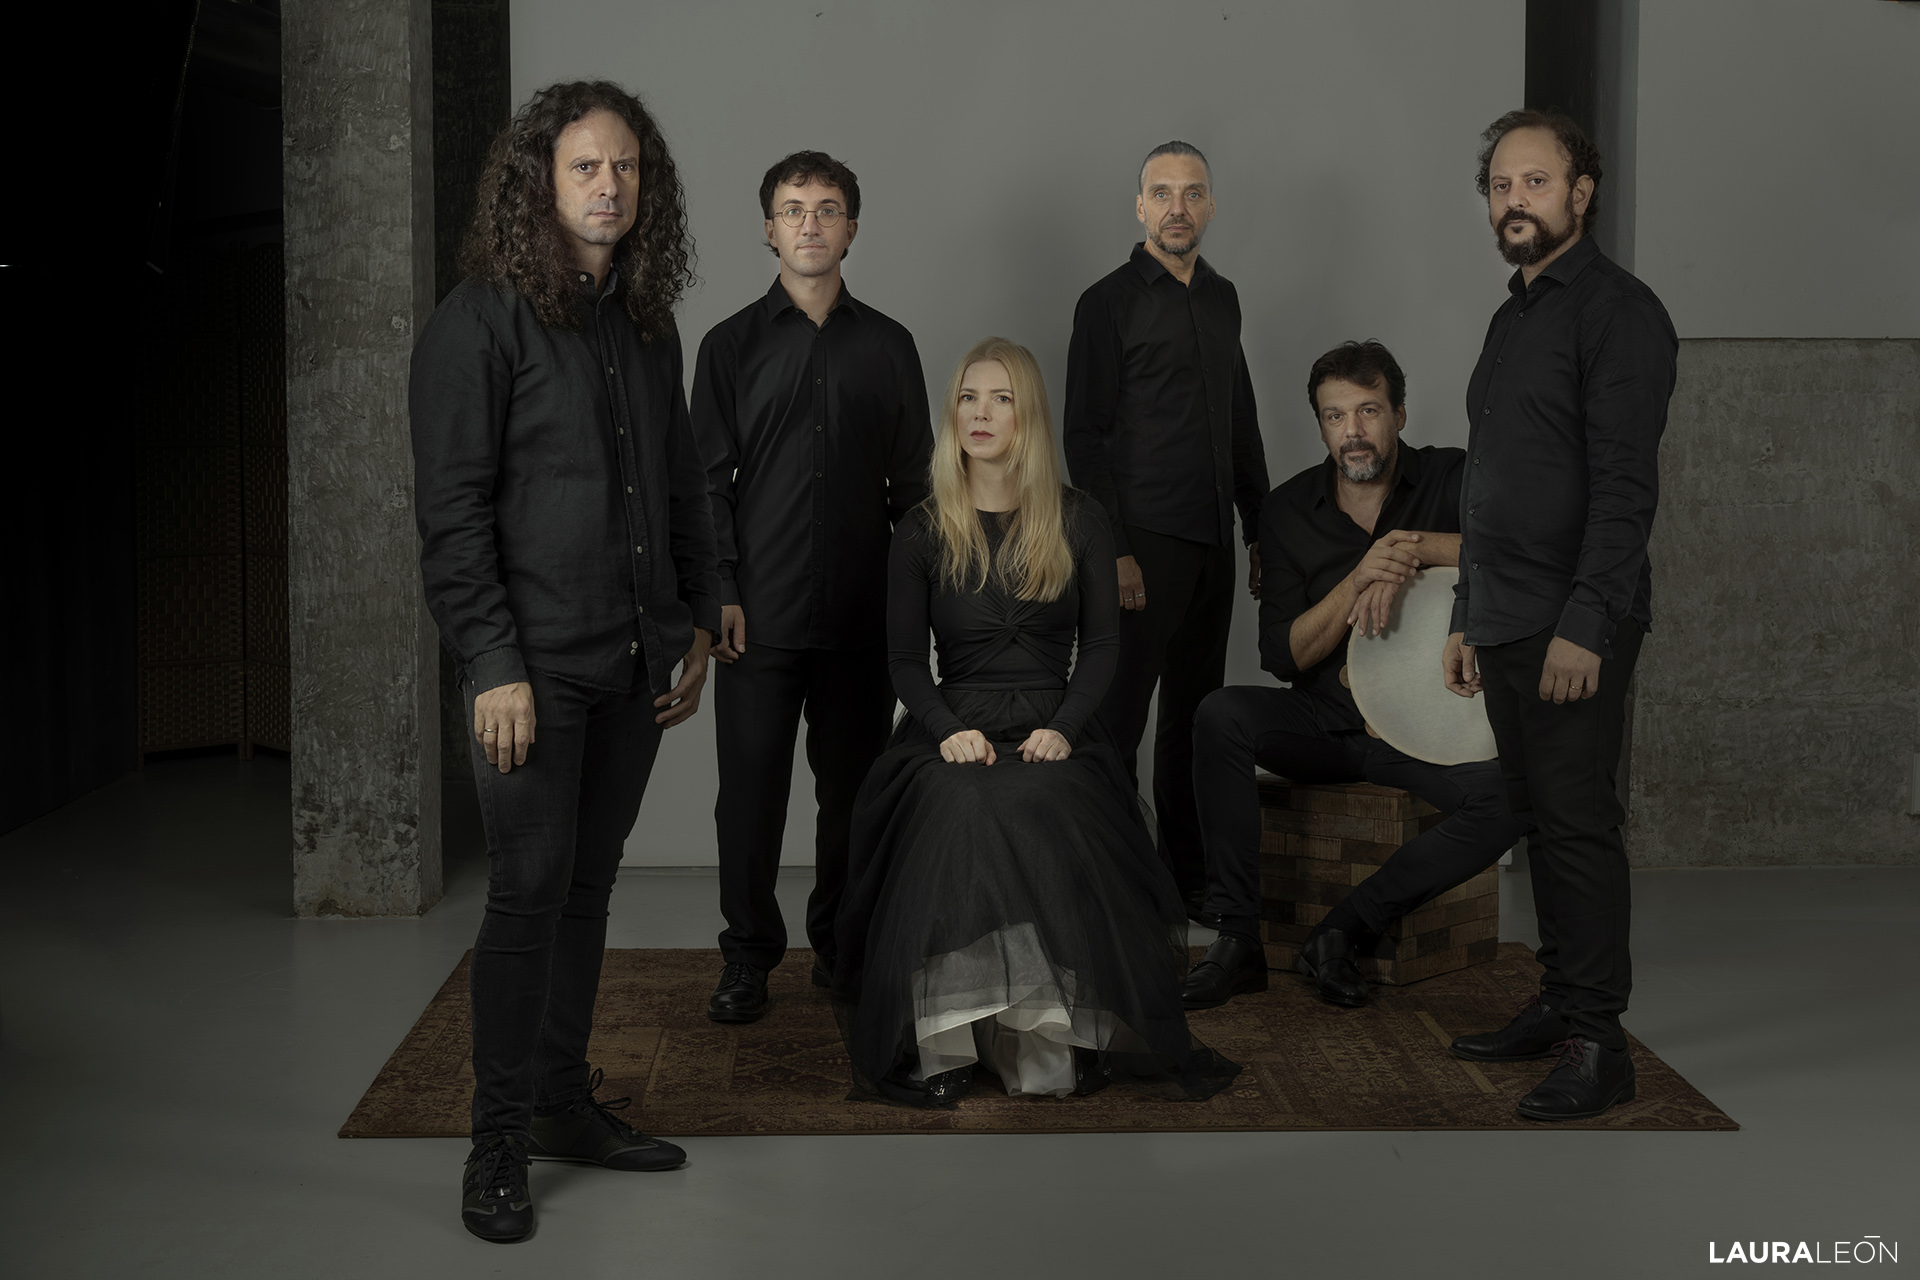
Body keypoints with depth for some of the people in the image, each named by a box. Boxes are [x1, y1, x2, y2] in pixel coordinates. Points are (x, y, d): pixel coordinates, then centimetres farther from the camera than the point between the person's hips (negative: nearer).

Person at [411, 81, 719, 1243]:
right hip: (538, 662, -6)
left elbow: (683, 482, 18)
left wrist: (697, 624, 13)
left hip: (636, 662, 6)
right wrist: (494, 664, -16)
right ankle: (498, 1141, 8)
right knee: (530, 892, -3)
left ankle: (566, 1101, 24)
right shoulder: (482, 320, -8)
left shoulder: (647, 321, 13)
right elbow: (453, 508, -12)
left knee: (589, 887, 13)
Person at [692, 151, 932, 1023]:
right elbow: (709, 480, 3)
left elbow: (913, 481, 12)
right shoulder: (732, 344, 6)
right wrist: (719, 593, -6)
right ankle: (748, 956, 11)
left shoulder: (888, 346, 11)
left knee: (853, 787, 7)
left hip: (863, 614, 2)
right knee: (751, 789, 0)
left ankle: (841, 942, 21)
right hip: (759, 613, -1)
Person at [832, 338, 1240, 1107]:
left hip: (1053, 731, 0)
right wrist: (947, 729, -12)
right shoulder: (923, 533, 10)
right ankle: (947, 1042, -27)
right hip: (954, 731, 0)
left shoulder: (1079, 523, 10)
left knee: (1040, 811, -35)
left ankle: (1054, 1039, -25)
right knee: (960, 813, -34)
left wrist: (1064, 728, -11)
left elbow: (1102, 643, 8)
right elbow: (904, 659, 9)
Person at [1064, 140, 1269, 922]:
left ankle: (1189, 878, 18)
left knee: (1195, 711, 10)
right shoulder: (1109, 302, -3)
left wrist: (1260, 527, 16)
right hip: (1144, 542, -6)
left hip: (1213, 542, 6)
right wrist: (1113, 549, -14)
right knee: (1118, 718, -4)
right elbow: (1085, 435, -7)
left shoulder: (1222, 298, 16)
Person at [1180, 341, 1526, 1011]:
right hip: (1323, 723, 1)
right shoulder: (1289, 510, 1)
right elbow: (1281, 654, -5)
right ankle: (1238, 941, -24)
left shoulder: (1450, 479, -3)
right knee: (1220, 715, -28)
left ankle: (1344, 933, -21)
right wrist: (1360, 578, -22)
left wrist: (1414, 550, -24)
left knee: (1509, 799, -31)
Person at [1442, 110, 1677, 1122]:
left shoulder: (1617, 310, -8)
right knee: (1537, 821, 12)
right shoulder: (1513, 318, 20)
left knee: (1578, 826, -7)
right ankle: (1558, 1005, 21)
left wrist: (1585, 623, -22)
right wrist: (1466, 618, 21)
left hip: (1574, 627, -8)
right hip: (1504, 621, 9)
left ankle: (1597, 1043, -2)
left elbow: (1623, 485, -17)